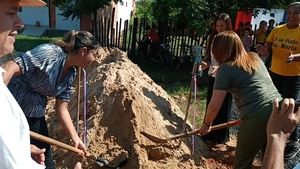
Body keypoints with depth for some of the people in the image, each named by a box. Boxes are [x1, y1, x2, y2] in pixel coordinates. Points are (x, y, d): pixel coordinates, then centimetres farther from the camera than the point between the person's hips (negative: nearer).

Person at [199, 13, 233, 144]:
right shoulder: (213, 39, 4)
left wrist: (219, 68, -31)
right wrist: (206, 64, -11)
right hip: (213, 77, 5)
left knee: (222, 109, 5)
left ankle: (220, 137, 20)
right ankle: (209, 133, 27)